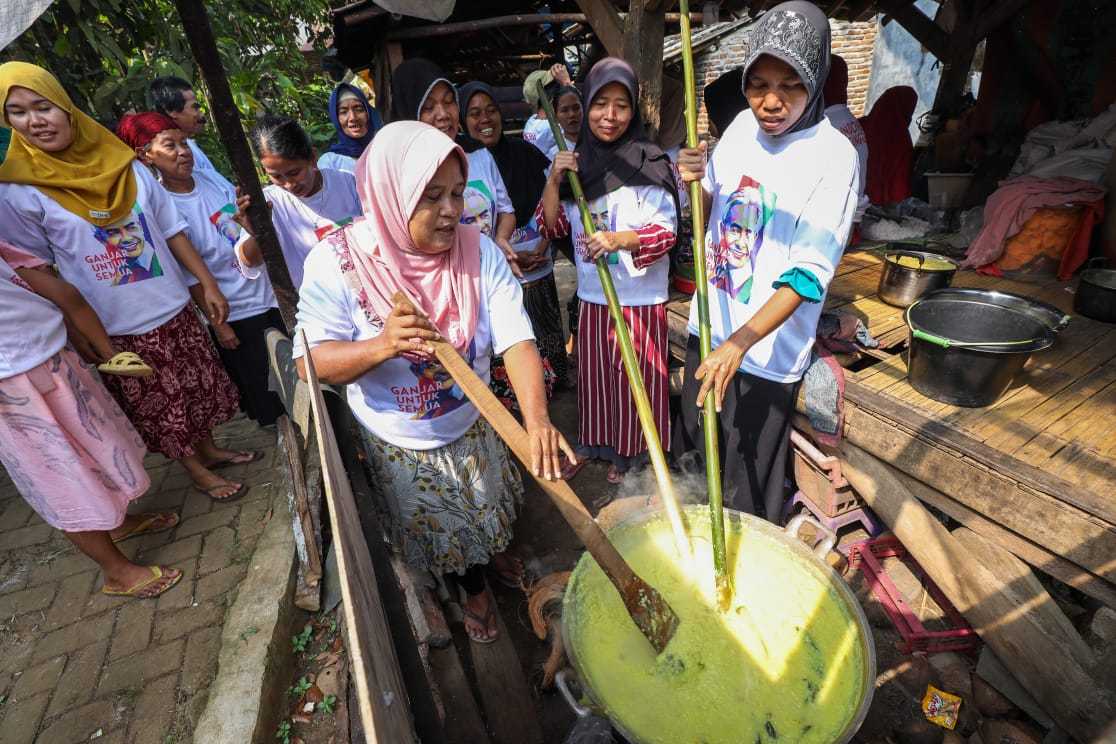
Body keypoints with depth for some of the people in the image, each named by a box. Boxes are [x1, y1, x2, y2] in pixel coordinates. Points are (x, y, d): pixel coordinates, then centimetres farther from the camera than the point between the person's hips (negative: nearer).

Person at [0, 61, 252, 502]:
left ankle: (209, 449, 39)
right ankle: (196, 471, 31)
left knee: (198, 386, 16)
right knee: (157, 406, 11)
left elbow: (171, 229, 3)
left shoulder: (123, 165, 0)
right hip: (117, 328, -3)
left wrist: (207, 284, 1)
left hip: (174, 308, 3)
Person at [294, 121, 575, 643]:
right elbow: (311, 362, -22)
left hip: (474, 427, 2)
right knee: (444, 533, 23)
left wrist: (537, 419, -43)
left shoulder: (477, 251, -19)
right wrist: (383, 344, -43)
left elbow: (516, 340, -27)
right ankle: (475, 587, 56)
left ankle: (494, 551, 66)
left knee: (489, 509, 29)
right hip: (399, 446, -1)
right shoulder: (337, 261, -23)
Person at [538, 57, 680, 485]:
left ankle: (629, 450, 29)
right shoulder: (576, 163, 6)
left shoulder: (651, 163, -9)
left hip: (640, 296, -4)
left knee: (636, 376, 7)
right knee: (594, 372, 17)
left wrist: (618, 240, -28)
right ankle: (595, 441, 38)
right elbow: (553, 227, 5)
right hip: (591, 294, 4)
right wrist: (554, 181, -10)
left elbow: (667, 229, -12)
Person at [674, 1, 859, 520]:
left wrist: (741, 343, -32)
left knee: (746, 487, 9)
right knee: (694, 458, 24)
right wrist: (696, 183, -8)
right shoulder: (742, 127, 3)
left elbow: (809, 274, -21)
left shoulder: (834, 156, -16)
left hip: (765, 350, -6)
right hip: (708, 329, 7)